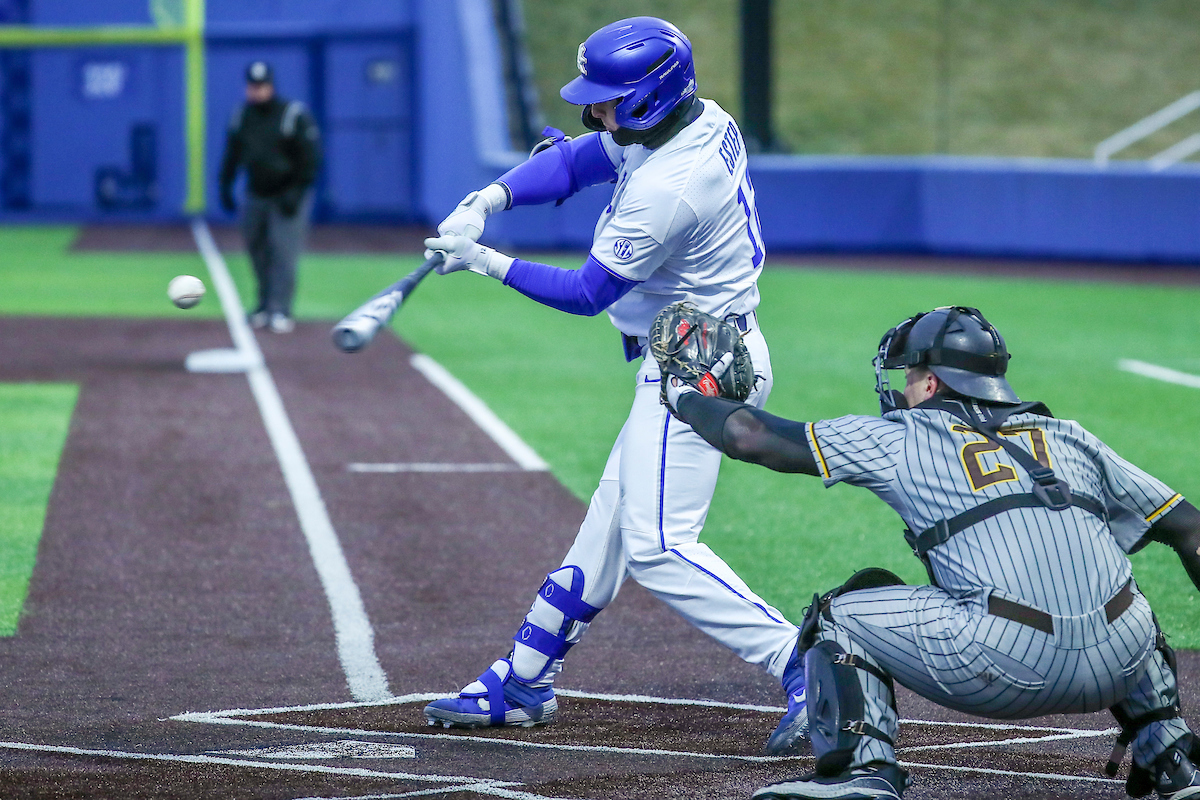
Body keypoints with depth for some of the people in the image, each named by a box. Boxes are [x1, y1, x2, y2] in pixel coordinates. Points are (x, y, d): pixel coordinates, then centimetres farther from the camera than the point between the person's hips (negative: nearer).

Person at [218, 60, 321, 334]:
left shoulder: (294, 115, -13)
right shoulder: (241, 116, 3)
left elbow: (311, 157, -12)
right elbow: (232, 154, 13)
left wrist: (296, 193, -19)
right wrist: (225, 186, 7)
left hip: (288, 197, -5)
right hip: (256, 196, 5)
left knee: (283, 251, -12)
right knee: (257, 250, 6)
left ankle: (280, 310, -12)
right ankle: (265, 305, 17)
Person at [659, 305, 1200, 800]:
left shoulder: (902, 438, 15)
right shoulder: (1069, 439, 24)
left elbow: (753, 437, 19)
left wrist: (684, 399, 37)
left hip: (1006, 667, -4)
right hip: (1121, 665, 4)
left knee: (841, 614, 18)